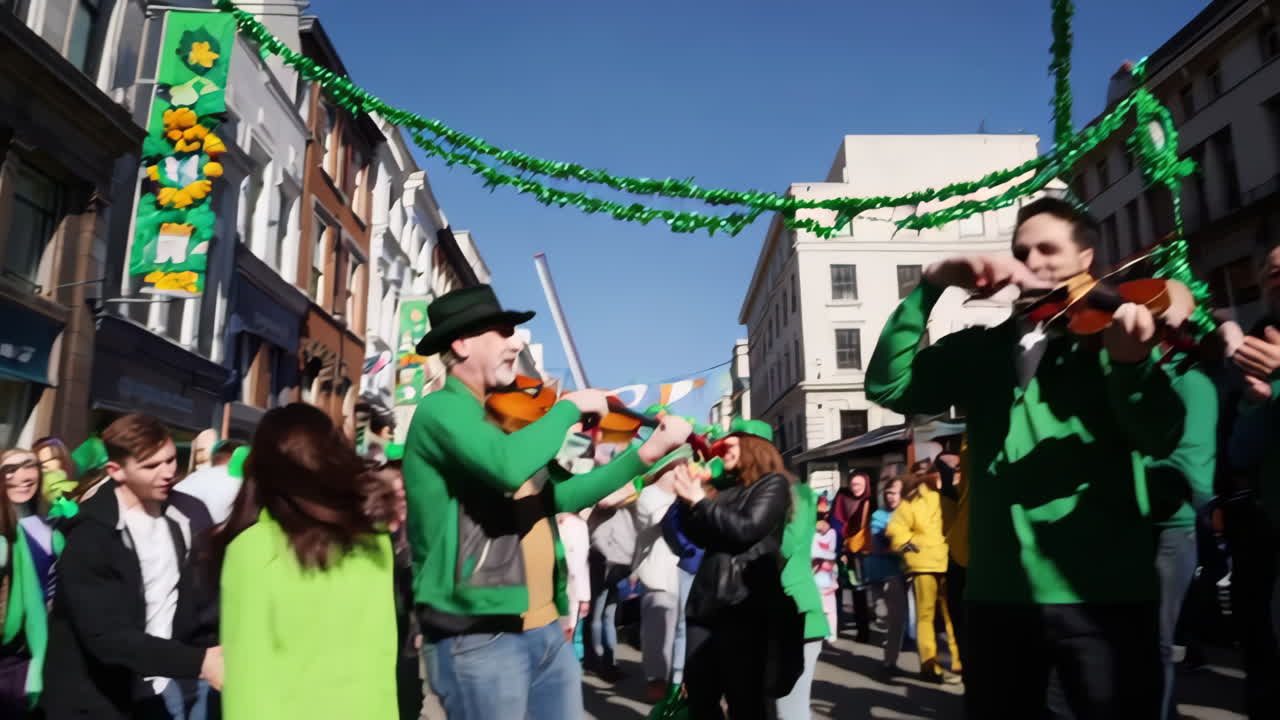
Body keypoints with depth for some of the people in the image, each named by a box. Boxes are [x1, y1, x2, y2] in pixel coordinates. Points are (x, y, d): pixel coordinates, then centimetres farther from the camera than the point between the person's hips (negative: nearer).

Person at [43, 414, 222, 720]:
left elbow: (202, 598, 2)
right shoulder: (92, 534, -18)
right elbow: (107, 635, -25)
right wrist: (198, 661, -32)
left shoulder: (187, 515, -3)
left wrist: (213, 648, -14)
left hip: (163, 687, 4)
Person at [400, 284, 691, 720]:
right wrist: (570, 406, -15)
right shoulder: (441, 410, -11)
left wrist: (647, 454, 5)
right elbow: (508, 464, -31)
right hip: (479, 635, -8)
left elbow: (563, 495, 11)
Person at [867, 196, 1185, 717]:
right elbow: (887, 386, -6)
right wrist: (932, 285, -13)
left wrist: (1132, 362, -37)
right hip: (998, 592, 3)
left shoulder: (1117, 333, 1)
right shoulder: (977, 350, 8)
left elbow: (1161, 437, -15)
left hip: (1102, 591, -2)